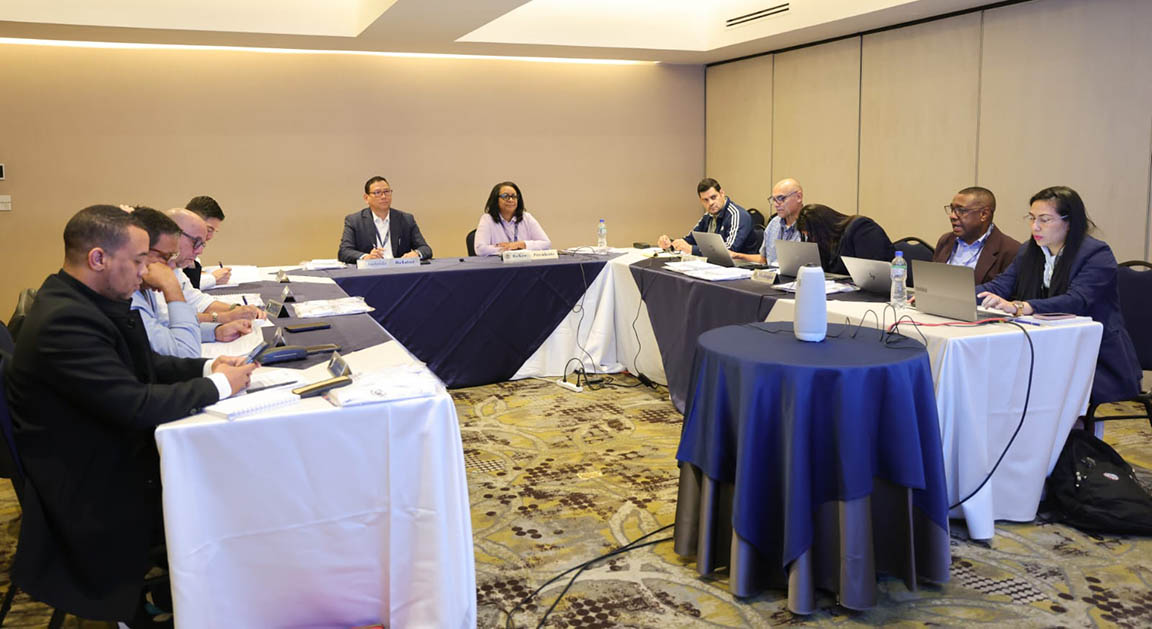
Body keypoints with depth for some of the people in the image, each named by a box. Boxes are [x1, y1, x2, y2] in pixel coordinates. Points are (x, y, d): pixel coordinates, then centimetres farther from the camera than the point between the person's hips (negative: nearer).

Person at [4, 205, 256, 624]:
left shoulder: (77, 300, 3)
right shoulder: (64, 321, -28)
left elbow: (142, 365, 12)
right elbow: (137, 405, -30)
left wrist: (208, 367, -3)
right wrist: (218, 386, -18)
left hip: (112, 459, 9)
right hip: (93, 494, -9)